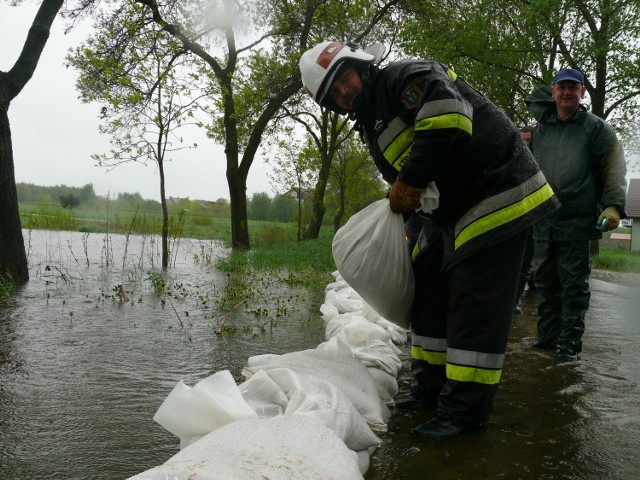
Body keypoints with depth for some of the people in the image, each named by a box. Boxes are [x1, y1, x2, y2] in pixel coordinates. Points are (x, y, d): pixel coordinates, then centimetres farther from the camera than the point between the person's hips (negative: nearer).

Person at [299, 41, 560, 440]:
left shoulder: (406, 77, -13)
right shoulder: (372, 124, 16)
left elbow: (447, 121, -31)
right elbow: (402, 176, 19)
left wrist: (409, 183, -21)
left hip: (499, 196, -10)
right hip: (453, 212, 10)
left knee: (473, 304, -8)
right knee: (431, 290, 12)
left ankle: (464, 410, 2)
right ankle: (430, 390, 24)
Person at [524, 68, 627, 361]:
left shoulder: (596, 128, 3)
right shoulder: (540, 130, 16)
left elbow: (614, 170, -2)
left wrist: (613, 206, -13)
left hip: (577, 223, -5)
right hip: (542, 222, 5)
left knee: (574, 286, -1)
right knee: (545, 282, 9)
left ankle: (570, 343, 6)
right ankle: (548, 337, 20)